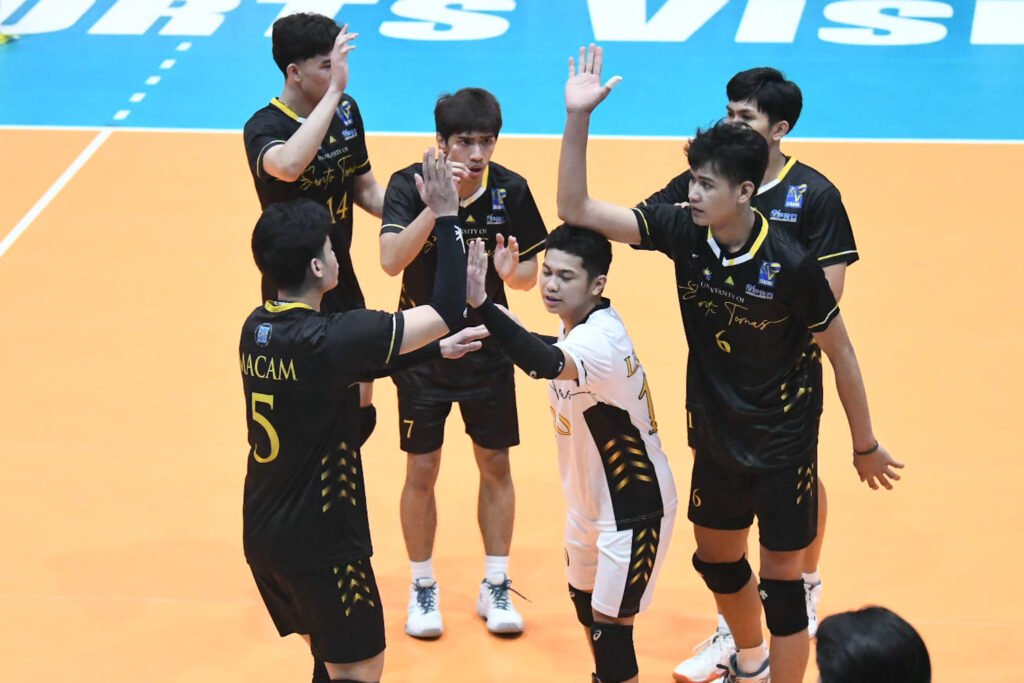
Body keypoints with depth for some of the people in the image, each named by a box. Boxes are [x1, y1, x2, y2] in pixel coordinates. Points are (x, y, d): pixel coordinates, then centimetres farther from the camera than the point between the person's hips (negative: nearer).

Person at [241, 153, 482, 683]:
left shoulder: (257, 329, 1)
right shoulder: (327, 339, -24)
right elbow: (447, 311, -22)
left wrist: (435, 350, 16)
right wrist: (446, 217, -13)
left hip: (263, 535, 8)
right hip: (320, 543, -8)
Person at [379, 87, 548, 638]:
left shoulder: (510, 190, -11)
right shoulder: (409, 185, -17)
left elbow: (530, 273, -2)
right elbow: (392, 261, -30)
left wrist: (513, 271, -25)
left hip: (487, 343, 2)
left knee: (495, 465, 8)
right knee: (421, 470, 3)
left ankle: (495, 587, 22)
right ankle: (422, 588, 20)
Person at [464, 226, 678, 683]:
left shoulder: (602, 339, -32)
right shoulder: (579, 325, -4)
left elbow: (548, 364, -54)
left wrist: (481, 304, -64)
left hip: (633, 508, -10)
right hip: (590, 500, 10)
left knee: (608, 626, -5)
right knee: (584, 601, 25)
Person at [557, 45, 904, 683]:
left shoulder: (792, 264, -23)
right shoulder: (682, 232, -12)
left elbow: (840, 352, -11)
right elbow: (577, 209, -12)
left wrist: (865, 444, -3)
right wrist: (578, 116, -24)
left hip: (783, 444, -5)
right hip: (716, 436, 6)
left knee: (780, 582, 1)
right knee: (716, 557, 23)